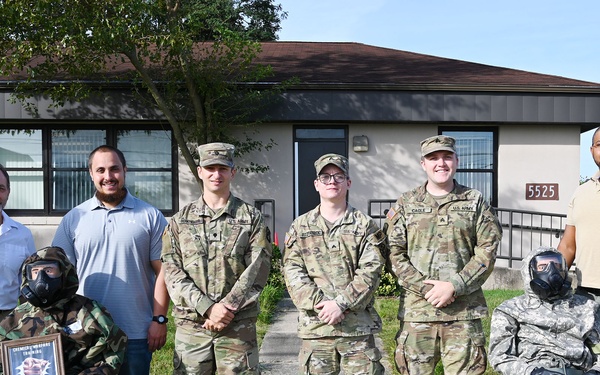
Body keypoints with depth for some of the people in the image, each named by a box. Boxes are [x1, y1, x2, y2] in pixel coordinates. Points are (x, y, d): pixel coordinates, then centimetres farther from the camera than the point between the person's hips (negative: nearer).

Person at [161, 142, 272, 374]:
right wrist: (208, 308, -13)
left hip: (239, 326, -1)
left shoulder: (251, 218, 4)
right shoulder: (180, 221, 7)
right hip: (191, 325, 1)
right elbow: (172, 272, -1)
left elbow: (257, 270, -4)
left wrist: (227, 308, -14)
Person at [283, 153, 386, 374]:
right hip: (314, 324, 1)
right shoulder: (300, 226, 8)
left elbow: (370, 271, -5)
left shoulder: (365, 225, 5)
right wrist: (318, 304, -13)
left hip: (358, 324, -1)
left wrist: (341, 303, -15)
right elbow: (293, 272, 0)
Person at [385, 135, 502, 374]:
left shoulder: (475, 202, 8)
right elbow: (393, 253, 1)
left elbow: (487, 250, 1)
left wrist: (454, 286, -10)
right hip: (417, 309, 0)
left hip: (463, 310, 0)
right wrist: (424, 287, -11)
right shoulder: (405, 204, 7)